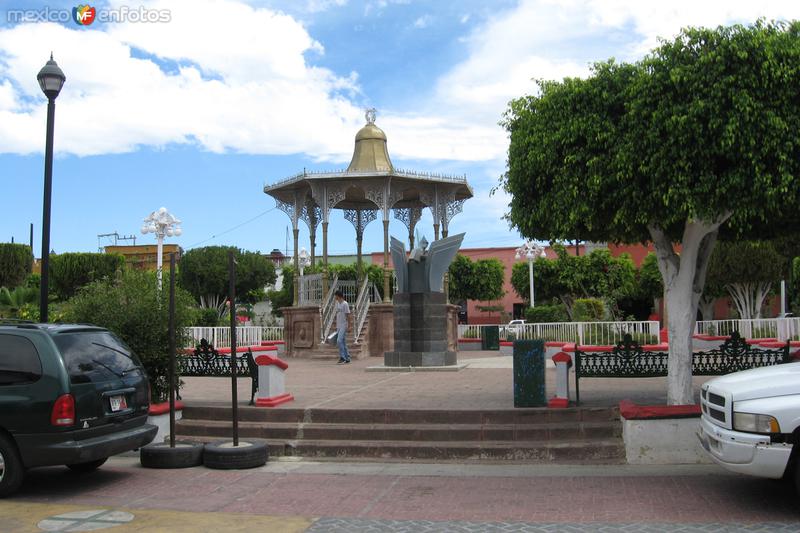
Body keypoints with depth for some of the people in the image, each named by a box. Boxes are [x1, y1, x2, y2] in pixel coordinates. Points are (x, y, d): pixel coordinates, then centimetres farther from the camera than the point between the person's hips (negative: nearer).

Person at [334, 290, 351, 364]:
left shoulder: (345, 304, -10)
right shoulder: (337, 303, 14)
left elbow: (347, 315, -12)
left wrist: (347, 326, -15)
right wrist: (336, 326, 19)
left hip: (343, 326, -8)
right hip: (338, 326, 8)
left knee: (339, 341, -17)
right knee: (343, 342, 9)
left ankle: (342, 358, -13)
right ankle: (347, 358, 14)